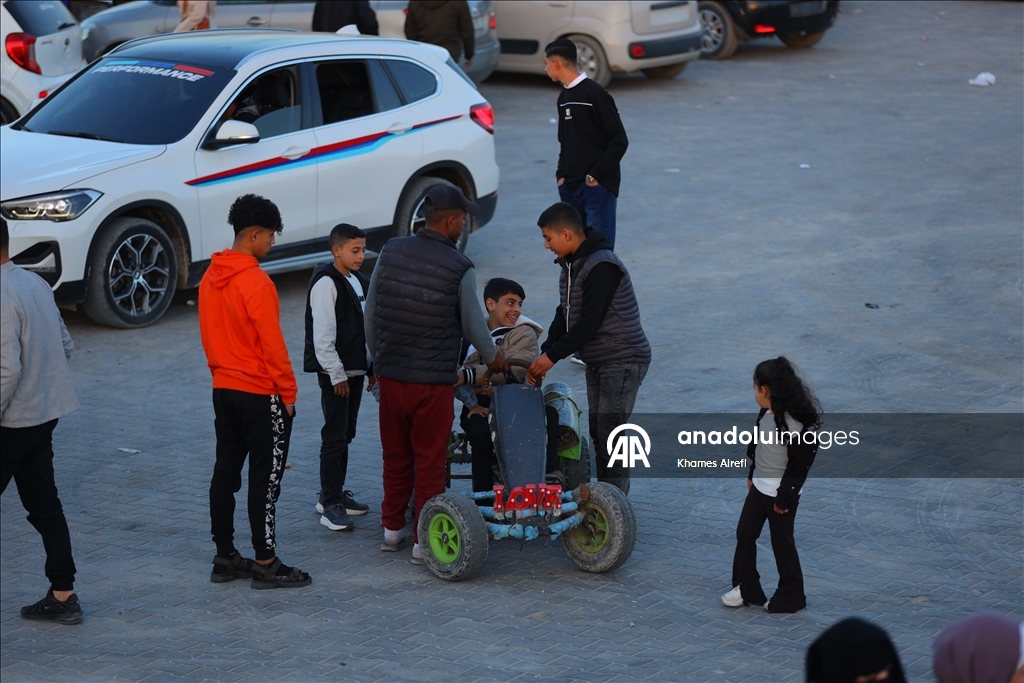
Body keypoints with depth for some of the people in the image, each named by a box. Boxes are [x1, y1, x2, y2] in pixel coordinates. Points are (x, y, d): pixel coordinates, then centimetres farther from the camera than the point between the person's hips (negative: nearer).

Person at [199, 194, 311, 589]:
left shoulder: (210, 279, 7)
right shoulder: (256, 282, -19)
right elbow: (272, 342, -18)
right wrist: (288, 392, -10)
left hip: (224, 390, 8)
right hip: (261, 394, -8)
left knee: (225, 473, 11)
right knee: (265, 478, -3)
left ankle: (225, 559, 17)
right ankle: (266, 564, 1)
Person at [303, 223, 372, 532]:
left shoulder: (358, 281, 12)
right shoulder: (326, 283, -15)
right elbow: (322, 335, -19)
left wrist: (370, 365, 17)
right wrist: (337, 375, -20)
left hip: (355, 369, 9)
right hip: (334, 373, -9)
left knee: (346, 435, 14)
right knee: (335, 437, -8)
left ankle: (335, 494, 24)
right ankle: (330, 505, -5)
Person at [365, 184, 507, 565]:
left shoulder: (391, 253, 0)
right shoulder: (460, 269, -12)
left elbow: (371, 313, 7)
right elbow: (473, 325, -1)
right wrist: (493, 358, 19)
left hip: (390, 374, 4)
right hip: (434, 380, -4)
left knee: (395, 456, 17)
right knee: (429, 462, 4)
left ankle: (392, 529, 27)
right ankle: (424, 541, 8)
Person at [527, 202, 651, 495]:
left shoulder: (601, 267, -22)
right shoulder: (571, 265, 9)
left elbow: (589, 323, -24)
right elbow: (564, 316, 12)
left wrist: (553, 355, -19)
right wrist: (543, 355, 1)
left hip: (622, 361, -10)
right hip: (596, 361, 10)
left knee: (610, 432, -10)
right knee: (597, 430, 12)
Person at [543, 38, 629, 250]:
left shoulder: (594, 94, -11)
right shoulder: (563, 97, 14)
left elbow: (619, 141, -12)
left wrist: (596, 175, -14)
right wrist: (562, 175, 8)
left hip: (598, 186, -8)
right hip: (570, 188, 8)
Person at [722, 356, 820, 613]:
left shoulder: (794, 423, -27)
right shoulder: (767, 413, -1)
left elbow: (800, 463, -23)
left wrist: (785, 497, -19)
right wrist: (752, 475, 22)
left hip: (781, 493, -8)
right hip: (760, 486, 8)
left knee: (782, 542, 5)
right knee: (744, 534, 13)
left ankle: (790, 596, 20)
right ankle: (746, 588, 26)